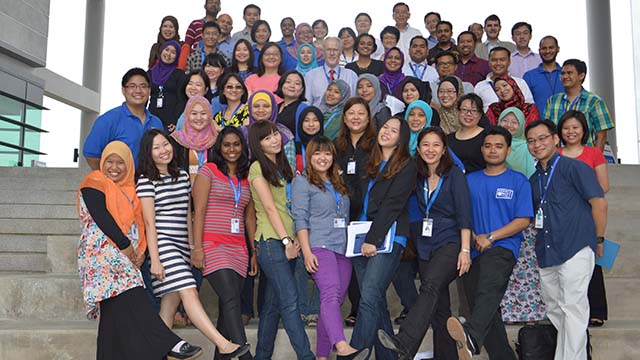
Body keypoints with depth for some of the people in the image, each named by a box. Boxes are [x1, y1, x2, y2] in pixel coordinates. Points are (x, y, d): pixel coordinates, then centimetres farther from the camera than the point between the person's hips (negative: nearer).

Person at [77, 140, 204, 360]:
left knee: (114, 312, 5)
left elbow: (137, 222, 16)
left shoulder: (129, 188, 20)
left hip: (124, 257, 8)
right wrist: (126, 246, -12)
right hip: (102, 252, -8)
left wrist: (140, 251, 1)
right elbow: (102, 218, -11)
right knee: (131, 298, -22)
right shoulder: (94, 183, 0)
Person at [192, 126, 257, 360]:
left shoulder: (246, 178, 18)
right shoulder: (208, 170, 3)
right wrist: (197, 248, -12)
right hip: (213, 245, -5)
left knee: (227, 307, 4)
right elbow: (199, 211, -4)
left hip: (238, 249, 5)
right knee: (231, 301, -17)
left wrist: (254, 251, 14)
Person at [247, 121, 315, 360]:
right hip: (271, 241, -7)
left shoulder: (282, 166, 19)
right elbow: (269, 207, -11)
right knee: (290, 301, -10)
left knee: (273, 303, 10)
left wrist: (292, 240, 6)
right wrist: (286, 240, -15)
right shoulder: (258, 168, -3)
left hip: (287, 242, 7)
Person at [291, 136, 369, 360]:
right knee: (330, 294, -25)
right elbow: (300, 219, -5)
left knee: (334, 301, 3)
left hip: (344, 249, 7)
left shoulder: (339, 184, 24)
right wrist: (307, 252, -14)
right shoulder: (302, 182, 4)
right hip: (319, 247, -7)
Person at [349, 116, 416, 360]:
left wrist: (373, 239, -16)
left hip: (387, 238, -6)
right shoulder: (371, 165, 20)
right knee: (377, 302, 8)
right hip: (361, 239, 6)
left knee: (369, 298, -16)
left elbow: (392, 205, -10)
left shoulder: (406, 166, 0)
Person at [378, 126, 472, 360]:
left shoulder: (454, 174, -2)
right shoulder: (418, 177, 12)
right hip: (426, 246, 6)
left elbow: (464, 214, -7)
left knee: (430, 286, -28)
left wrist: (465, 250, -14)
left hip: (450, 243, -6)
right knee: (439, 306, 7)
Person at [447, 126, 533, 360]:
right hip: (474, 251, 5)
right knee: (483, 307, 3)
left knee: (489, 288, -33)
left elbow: (524, 220, 0)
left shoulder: (518, 181, 8)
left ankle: (471, 337, -55)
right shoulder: (470, 180, 18)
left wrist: (490, 237, -9)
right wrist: (473, 238, -4)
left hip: (503, 247, -5)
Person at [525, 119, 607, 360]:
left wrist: (598, 240, -3)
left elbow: (599, 203, -7)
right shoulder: (534, 179, 16)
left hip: (575, 250, -7)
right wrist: (543, 245, 16)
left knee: (573, 308, -7)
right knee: (554, 310, 14)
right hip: (546, 254, 7)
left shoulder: (574, 167, -4)